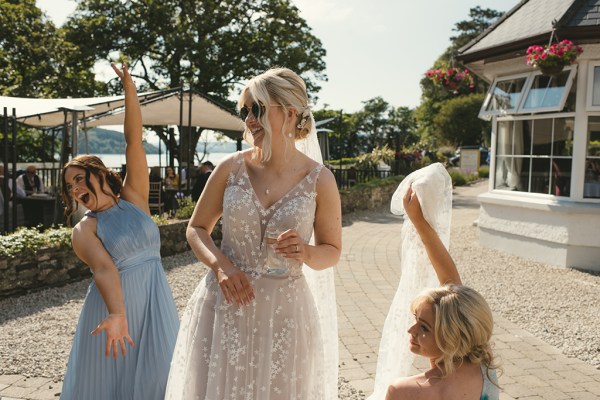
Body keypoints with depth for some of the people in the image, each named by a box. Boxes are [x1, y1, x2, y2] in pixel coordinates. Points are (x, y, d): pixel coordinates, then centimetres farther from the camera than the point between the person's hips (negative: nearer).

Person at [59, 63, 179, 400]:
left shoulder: (133, 198, 5)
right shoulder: (85, 229, -3)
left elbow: (134, 142, -4)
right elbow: (103, 269, -20)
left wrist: (130, 90, -11)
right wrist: (117, 314, -36)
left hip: (156, 301, 2)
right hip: (114, 304, -2)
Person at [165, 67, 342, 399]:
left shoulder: (319, 180, -6)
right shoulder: (231, 168, -3)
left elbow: (332, 251, 4)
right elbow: (196, 229, 7)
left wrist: (305, 254, -17)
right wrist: (220, 265, -12)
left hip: (284, 309, -1)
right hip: (224, 305, 1)